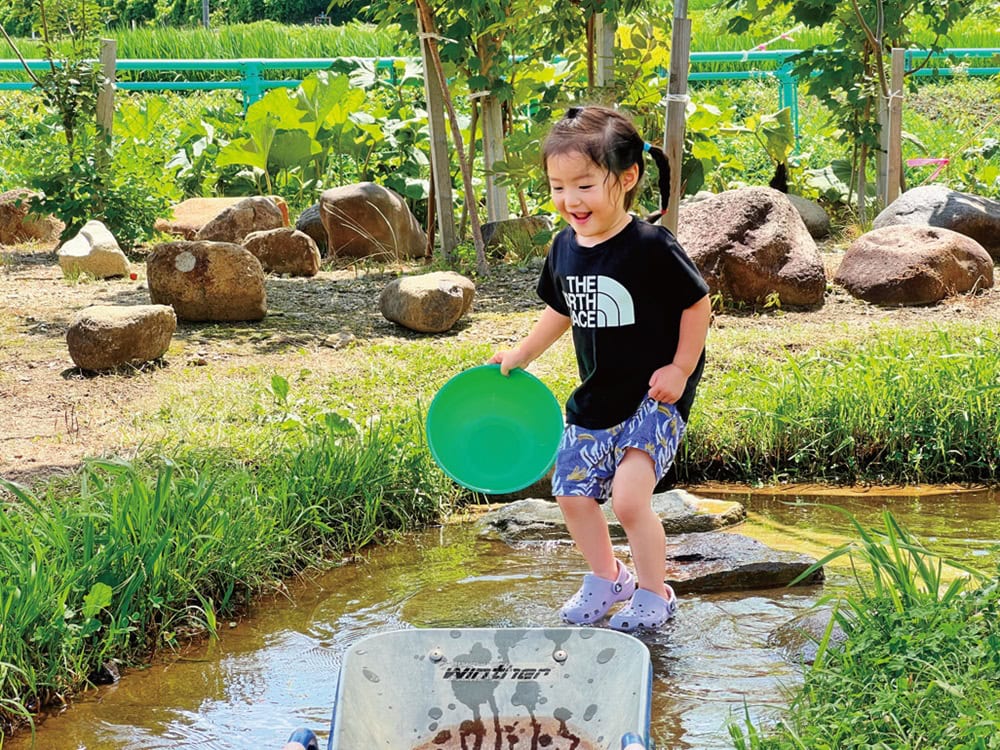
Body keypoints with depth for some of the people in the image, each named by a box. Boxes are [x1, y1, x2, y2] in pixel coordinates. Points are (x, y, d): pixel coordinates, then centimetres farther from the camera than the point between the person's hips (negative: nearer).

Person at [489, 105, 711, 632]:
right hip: (595, 398, 7)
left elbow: (697, 303, -11)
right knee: (572, 493, 9)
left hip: (653, 398, -7)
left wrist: (681, 369, -11)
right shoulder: (565, 248, 0)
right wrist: (521, 354, 16)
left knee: (629, 497, -17)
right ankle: (607, 578, 35)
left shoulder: (651, 248, -20)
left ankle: (653, 594, 7)